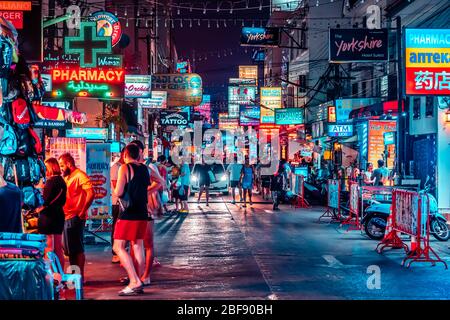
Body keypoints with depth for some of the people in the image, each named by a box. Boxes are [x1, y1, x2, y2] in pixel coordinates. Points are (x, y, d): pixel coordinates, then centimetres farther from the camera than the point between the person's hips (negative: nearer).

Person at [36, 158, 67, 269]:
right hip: (59, 214, 8)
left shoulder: (51, 181, -14)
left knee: (48, 248, -4)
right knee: (58, 248, 13)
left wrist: (40, 208, -1)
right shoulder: (61, 180, 11)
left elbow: (47, 200, -18)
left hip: (48, 215, -8)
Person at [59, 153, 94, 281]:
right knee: (69, 249, 14)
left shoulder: (79, 175, -10)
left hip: (75, 217, -9)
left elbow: (91, 193, -22)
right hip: (67, 217, 9)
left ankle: (80, 275, 2)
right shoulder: (67, 177, 18)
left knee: (77, 249, -4)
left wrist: (83, 211, -19)